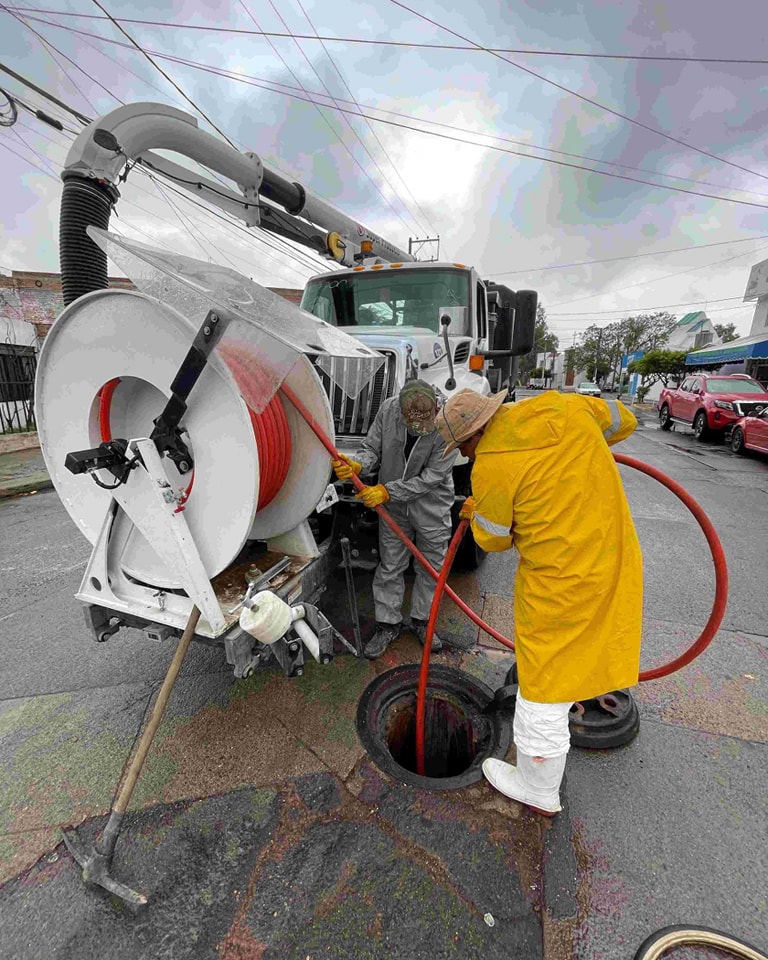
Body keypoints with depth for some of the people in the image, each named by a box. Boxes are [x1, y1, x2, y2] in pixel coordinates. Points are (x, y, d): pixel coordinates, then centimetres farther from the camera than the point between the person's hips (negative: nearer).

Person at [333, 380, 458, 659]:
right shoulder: (388, 409, -17)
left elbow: (432, 477, -22)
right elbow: (372, 450, -7)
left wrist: (387, 490, -25)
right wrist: (357, 466, -29)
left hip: (431, 506, -1)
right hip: (392, 503, 2)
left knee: (431, 567, 12)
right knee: (389, 567, 10)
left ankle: (421, 620, 36)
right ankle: (388, 624, 29)